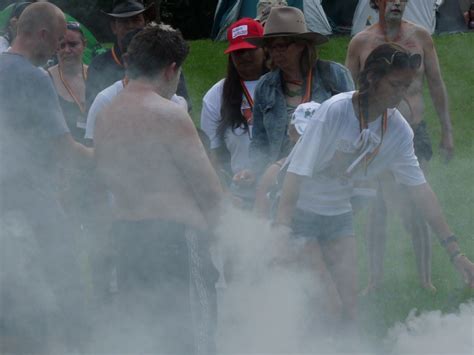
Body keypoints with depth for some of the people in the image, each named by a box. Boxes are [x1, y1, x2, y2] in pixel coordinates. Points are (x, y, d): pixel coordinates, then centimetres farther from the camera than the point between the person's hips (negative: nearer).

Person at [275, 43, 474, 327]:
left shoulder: (399, 129, -7)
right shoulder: (334, 112, -24)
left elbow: (420, 188, -4)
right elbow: (297, 173, -24)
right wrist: (281, 237, -31)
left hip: (338, 212, 5)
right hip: (301, 209, -5)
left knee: (349, 296, -3)